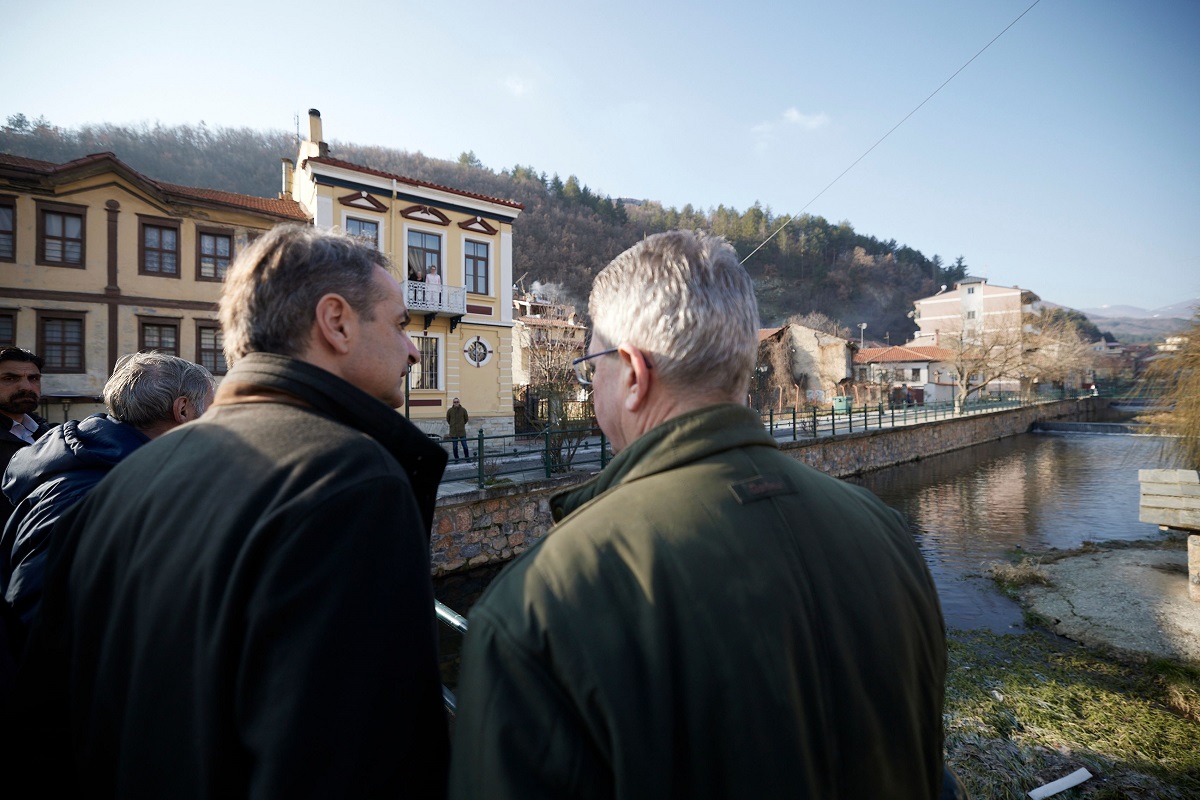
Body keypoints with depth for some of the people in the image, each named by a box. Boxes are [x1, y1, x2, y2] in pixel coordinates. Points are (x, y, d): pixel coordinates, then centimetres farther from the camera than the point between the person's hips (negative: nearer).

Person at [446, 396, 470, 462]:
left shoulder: (463, 410, -4)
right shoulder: (449, 410, -4)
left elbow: (466, 419, 10)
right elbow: (447, 420, 11)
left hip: (462, 431, 0)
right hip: (453, 432, 0)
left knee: (465, 445, 3)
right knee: (455, 446, 7)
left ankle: (467, 458, 16)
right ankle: (456, 459, 17)